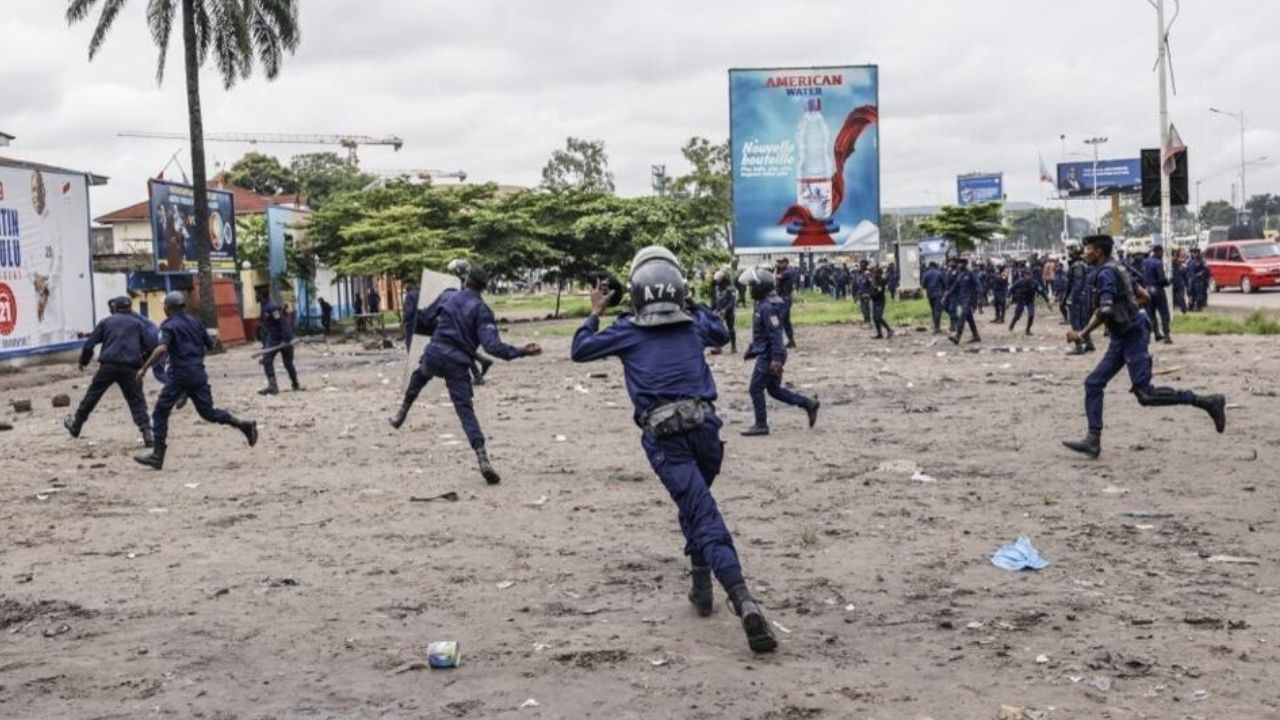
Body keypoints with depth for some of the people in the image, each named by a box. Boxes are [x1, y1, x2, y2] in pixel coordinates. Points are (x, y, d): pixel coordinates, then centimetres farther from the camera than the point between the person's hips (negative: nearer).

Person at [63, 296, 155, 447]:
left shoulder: (106, 322, 15)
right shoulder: (136, 324, 15)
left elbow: (89, 344, 11)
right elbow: (151, 346, 6)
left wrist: (83, 362, 24)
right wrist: (143, 362, 20)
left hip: (109, 365, 0)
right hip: (130, 367, 0)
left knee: (92, 395, 14)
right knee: (136, 400, 4)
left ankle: (76, 425, 25)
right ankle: (147, 433, -8)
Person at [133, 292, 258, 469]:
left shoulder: (169, 326, -4)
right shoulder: (195, 322, 13)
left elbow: (162, 349, -21)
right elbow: (210, 345, 16)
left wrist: (144, 368, -18)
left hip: (180, 374, -6)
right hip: (199, 373, 6)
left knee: (161, 411, 3)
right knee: (208, 412, 12)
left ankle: (158, 456, 0)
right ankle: (243, 425, -8)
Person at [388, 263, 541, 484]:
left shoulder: (447, 297, 10)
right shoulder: (481, 310, -1)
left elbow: (423, 322, 17)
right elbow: (492, 345, -13)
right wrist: (520, 352, -14)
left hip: (434, 353, 2)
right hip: (458, 364, -2)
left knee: (419, 375, 38)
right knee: (466, 411, -3)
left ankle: (401, 414, 38)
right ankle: (483, 459, -15)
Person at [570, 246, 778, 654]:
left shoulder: (627, 331, 7)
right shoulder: (694, 324, 14)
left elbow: (579, 351, 19)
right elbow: (721, 334, 38)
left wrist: (595, 314, 32)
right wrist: (692, 304, 41)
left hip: (664, 437, -3)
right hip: (705, 427, 3)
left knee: (704, 518, -12)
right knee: (696, 504, 28)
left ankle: (744, 602, -27)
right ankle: (701, 586, 31)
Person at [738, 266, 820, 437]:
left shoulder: (768, 307, -20)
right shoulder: (762, 304, 12)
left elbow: (775, 333, -24)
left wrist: (776, 358, -28)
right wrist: (752, 349, 27)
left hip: (768, 356, -10)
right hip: (765, 354, 10)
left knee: (755, 389, -2)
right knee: (774, 389, 16)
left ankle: (761, 425, 7)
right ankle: (808, 404, 18)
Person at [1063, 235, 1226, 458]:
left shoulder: (1105, 273, -15)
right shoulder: (1116, 269, 15)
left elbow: (1105, 311, -26)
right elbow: (1143, 296, 23)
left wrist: (1082, 334, -19)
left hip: (1132, 336, -10)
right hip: (1121, 339, 10)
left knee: (1145, 394, -12)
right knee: (1093, 383, 4)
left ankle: (1208, 402, -4)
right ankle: (1093, 441, 1)